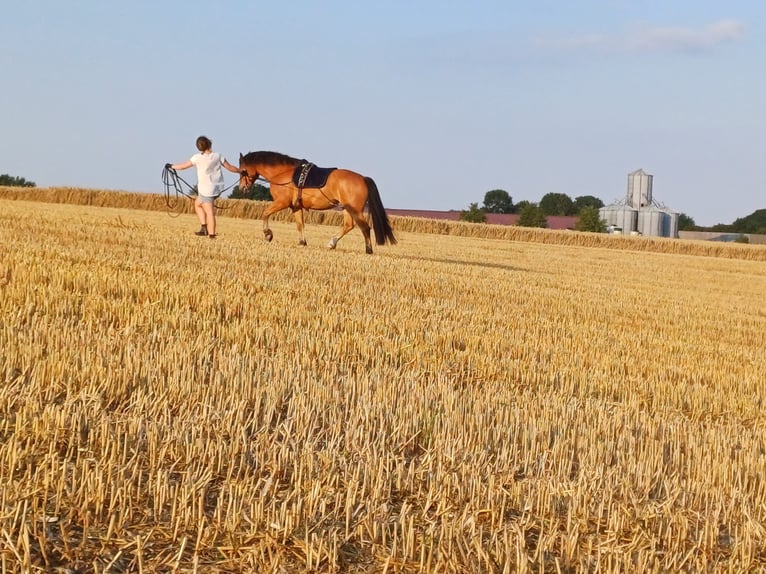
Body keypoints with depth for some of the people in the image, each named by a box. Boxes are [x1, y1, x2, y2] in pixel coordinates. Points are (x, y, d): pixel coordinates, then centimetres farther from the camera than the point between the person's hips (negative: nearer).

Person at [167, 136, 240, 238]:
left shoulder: (198, 158, -11)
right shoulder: (217, 156, -2)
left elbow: (183, 166, 0)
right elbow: (230, 168, 4)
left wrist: (171, 166, 17)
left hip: (206, 190, -6)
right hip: (218, 188, 6)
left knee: (209, 213, -2)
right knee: (198, 203, 22)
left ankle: (211, 235, -2)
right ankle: (204, 228, 17)